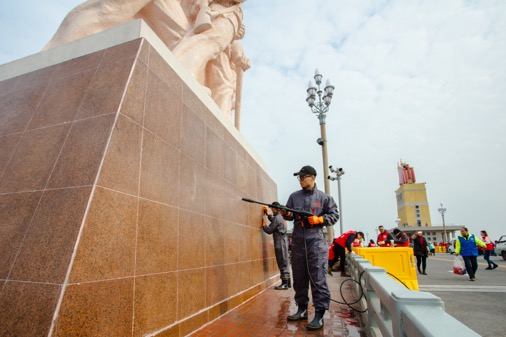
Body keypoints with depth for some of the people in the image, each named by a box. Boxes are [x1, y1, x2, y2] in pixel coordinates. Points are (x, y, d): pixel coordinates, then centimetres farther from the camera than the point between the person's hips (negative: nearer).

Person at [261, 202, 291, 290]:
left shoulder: (277, 218, -15)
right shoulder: (279, 217, 12)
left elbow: (269, 230, -12)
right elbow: (272, 219, 31)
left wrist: (263, 225, 5)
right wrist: (267, 212, 24)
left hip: (280, 243, -9)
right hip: (283, 241, 9)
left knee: (282, 263, -5)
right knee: (284, 263, 14)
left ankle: (284, 283, 0)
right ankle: (287, 282, 21)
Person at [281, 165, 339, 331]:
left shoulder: (323, 197, 1)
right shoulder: (294, 196, 10)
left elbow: (334, 215, 3)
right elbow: (290, 216, 8)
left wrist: (318, 219, -11)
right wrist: (285, 213, -14)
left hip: (316, 241, -4)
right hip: (297, 241, 4)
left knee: (318, 278, -4)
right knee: (299, 277, 12)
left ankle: (319, 315, 5)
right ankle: (302, 309, 27)